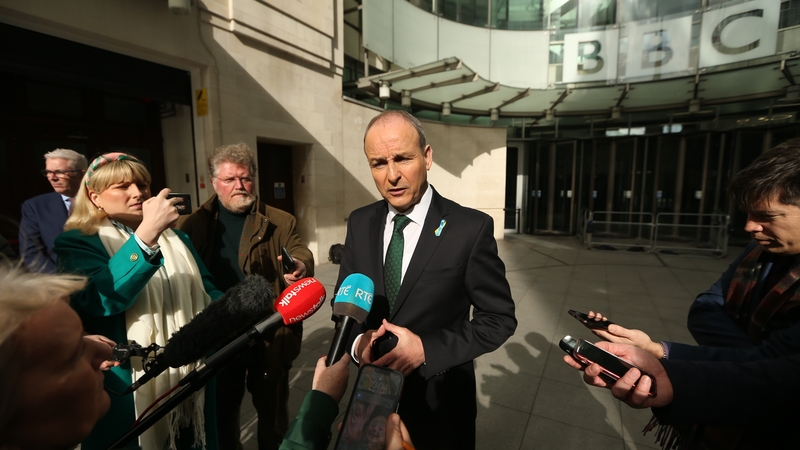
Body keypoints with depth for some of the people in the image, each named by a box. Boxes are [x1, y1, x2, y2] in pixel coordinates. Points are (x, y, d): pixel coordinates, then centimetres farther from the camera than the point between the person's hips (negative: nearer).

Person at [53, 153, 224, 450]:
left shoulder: (176, 239, 7)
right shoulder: (78, 243, -9)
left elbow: (206, 291, 9)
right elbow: (99, 301, -28)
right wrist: (147, 233, -37)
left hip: (192, 377, 5)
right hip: (128, 388, -4)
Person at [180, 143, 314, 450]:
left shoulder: (280, 223, -3)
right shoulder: (195, 224, 2)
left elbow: (300, 253, -16)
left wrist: (300, 267, -39)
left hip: (270, 336, -1)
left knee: (273, 412, 16)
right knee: (222, 412, 23)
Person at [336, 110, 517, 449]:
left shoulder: (471, 227, -18)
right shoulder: (360, 223, -5)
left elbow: (499, 318, -13)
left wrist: (426, 348, -23)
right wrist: (357, 341, -16)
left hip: (441, 400, -3)